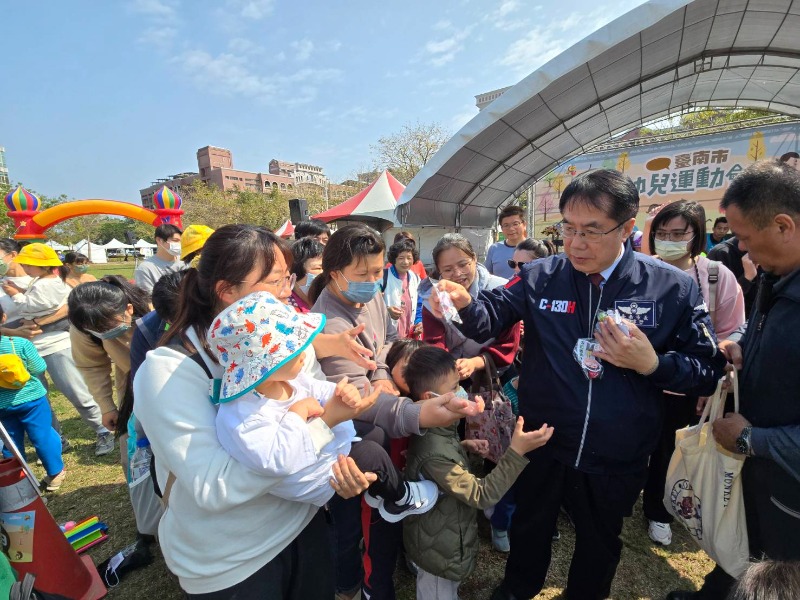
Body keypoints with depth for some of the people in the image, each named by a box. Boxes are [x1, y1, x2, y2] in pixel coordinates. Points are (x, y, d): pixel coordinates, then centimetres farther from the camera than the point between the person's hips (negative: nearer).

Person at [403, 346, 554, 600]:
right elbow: (481, 495, -33)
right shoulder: (433, 450, -39)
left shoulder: (435, 429, -9)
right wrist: (517, 451, -38)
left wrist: (462, 446, -6)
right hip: (442, 551, -8)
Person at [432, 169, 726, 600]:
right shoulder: (540, 277, -10)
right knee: (529, 529, 27)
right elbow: (492, 318, -15)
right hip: (541, 446, 1)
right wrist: (464, 303, -35)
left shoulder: (672, 288, -11)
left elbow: (708, 372, -5)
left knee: (599, 544, 28)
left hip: (617, 460, 0)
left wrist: (652, 363, -24)